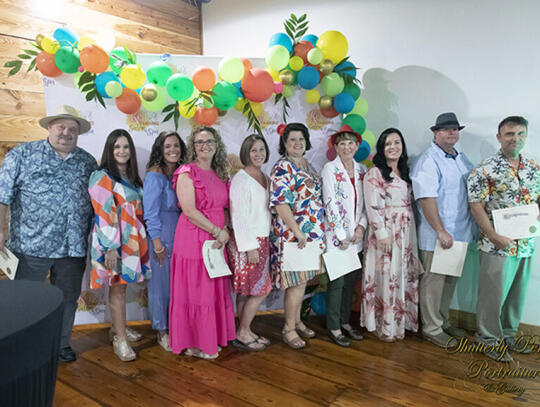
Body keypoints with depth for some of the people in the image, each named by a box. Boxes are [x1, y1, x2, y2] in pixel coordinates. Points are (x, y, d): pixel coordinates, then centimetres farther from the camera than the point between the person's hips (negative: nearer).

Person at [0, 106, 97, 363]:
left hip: (73, 247, 3)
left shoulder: (88, 162, 10)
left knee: (68, 299, 14)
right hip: (31, 245, -3)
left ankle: (61, 345, 32)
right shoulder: (23, 155, 1)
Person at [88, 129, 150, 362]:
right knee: (117, 287, -2)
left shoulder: (132, 177, 15)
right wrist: (111, 247, -20)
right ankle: (120, 339, 8)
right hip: (113, 240, -7)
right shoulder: (102, 177, -8)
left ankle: (118, 327, 28)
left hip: (132, 238, 7)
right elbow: (104, 213, -15)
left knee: (122, 284, 14)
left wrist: (144, 238, 14)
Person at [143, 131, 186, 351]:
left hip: (180, 232, 6)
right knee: (162, 280, 3)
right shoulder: (155, 175, -8)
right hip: (161, 232, -6)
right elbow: (150, 212, -11)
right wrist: (157, 242, -13)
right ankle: (162, 331, 19)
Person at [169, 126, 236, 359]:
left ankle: (210, 339, 27)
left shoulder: (220, 175, 14)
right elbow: (189, 210, -16)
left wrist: (226, 232, -1)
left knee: (215, 291, 12)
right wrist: (217, 231, -15)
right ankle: (193, 344, 16)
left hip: (217, 241, 7)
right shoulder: (187, 173, -8)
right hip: (193, 240, -7)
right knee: (195, 291, 2)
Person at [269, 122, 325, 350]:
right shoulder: (283, 167, -12)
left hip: (311, 233, 8)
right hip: (292, 234, -8)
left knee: (302, 278, 15)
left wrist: (319, 230, 17)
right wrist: (298, 232, -20)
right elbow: (280, 203, -20)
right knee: (297, 281, -3)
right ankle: (288, 329, 11)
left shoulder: (307, 166, 15)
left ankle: (296, 321, 29)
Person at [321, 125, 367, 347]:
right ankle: (334, 327, 10)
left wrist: (362, 225, -4)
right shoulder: (330, 169, -6)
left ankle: (345, 322, 25)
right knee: (337, 281, -3)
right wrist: (342, 235, -13)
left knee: (351, 280, 11)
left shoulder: (362, 170, 10)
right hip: (336, 235, -5)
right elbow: (330, 203, -11)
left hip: (356, 236, 5)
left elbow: (365, 202, 11)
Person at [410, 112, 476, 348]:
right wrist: (441, 231, -23)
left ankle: (443, 322, 33)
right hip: (437, 236, -8)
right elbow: (426, 199, -21)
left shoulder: (462, 159, 13)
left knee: (450, 280, 18)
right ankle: (431, 329, 16)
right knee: (433, 281, 3)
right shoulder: (428, 161, -13)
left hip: (459, 234, 8)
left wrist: (473, 226, 8)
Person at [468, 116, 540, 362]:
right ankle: (489, 339, 19)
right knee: (493, 294, 2)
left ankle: (508, 334, 35)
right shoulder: (486, 170, -10)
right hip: (497, 246, -6)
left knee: (517, 293, 17)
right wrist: (494, 236, -18)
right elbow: (476, 205, -13)